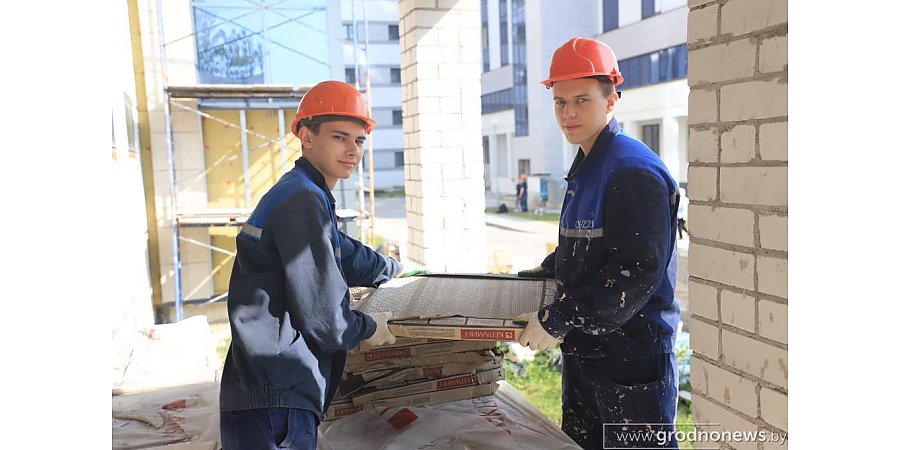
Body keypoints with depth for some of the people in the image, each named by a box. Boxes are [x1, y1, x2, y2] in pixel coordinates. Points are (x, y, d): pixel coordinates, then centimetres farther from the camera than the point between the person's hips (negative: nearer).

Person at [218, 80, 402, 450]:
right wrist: (370, 329, 2)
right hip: (274, 403, -10)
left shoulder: (300, 195, 15)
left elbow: (345, 255, 33)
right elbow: (324, 319, -18)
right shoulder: (304, 201, -17)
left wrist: (393, 268, 50)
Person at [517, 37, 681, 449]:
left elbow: (636, 272, -26)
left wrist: (558, 320, -24)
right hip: (583, 349, 10)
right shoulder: (586, 167, 13)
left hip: (632, 354, -9)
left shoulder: (634, 170, -19)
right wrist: (547, 271, 14)